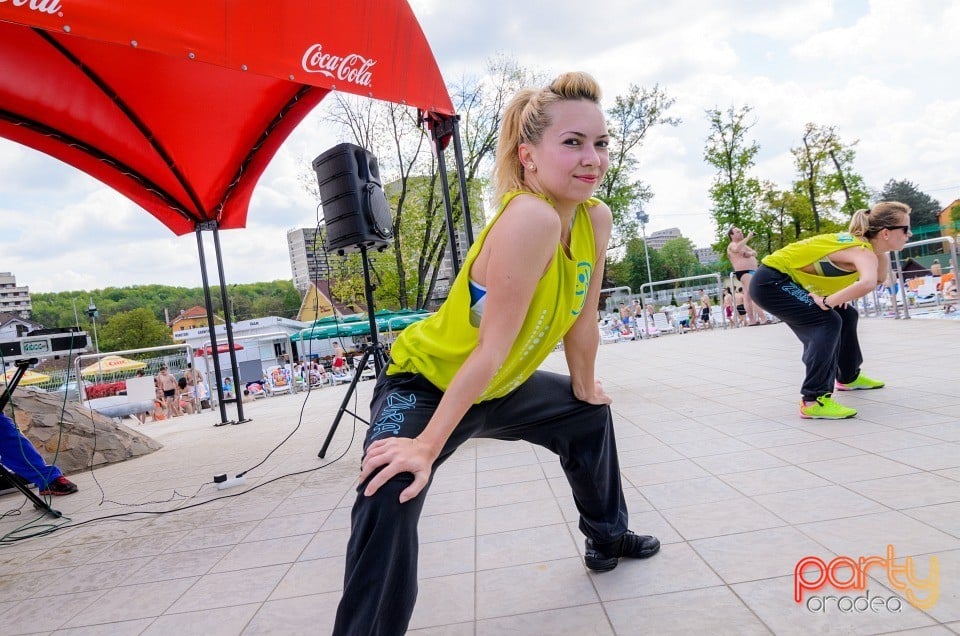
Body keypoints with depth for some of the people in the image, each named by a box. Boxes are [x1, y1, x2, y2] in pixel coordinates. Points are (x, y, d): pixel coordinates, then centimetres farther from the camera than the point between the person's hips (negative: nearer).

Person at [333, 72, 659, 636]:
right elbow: (491, 348, -34)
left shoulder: (596, 219, -11)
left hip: (498, 389, 8)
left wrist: (585, 388, 14)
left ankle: (608, 537, 47)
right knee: (390, 498, -31)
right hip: (426, 384, -8)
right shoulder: (531, 217, -34)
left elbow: (582, 321, 2)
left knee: (592, 416, 23)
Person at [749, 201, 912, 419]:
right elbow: (868, 283, -44)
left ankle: (848, 377, 40)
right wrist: (827, 302, -33)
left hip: (788, 280, 10)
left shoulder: (860, 242, 3)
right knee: (827, 322, -24)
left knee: (846, 315, 19)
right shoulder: (864, 252, -23)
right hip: (770, 282, -10)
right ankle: (813, 401, -23)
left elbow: (879, 277, 16)